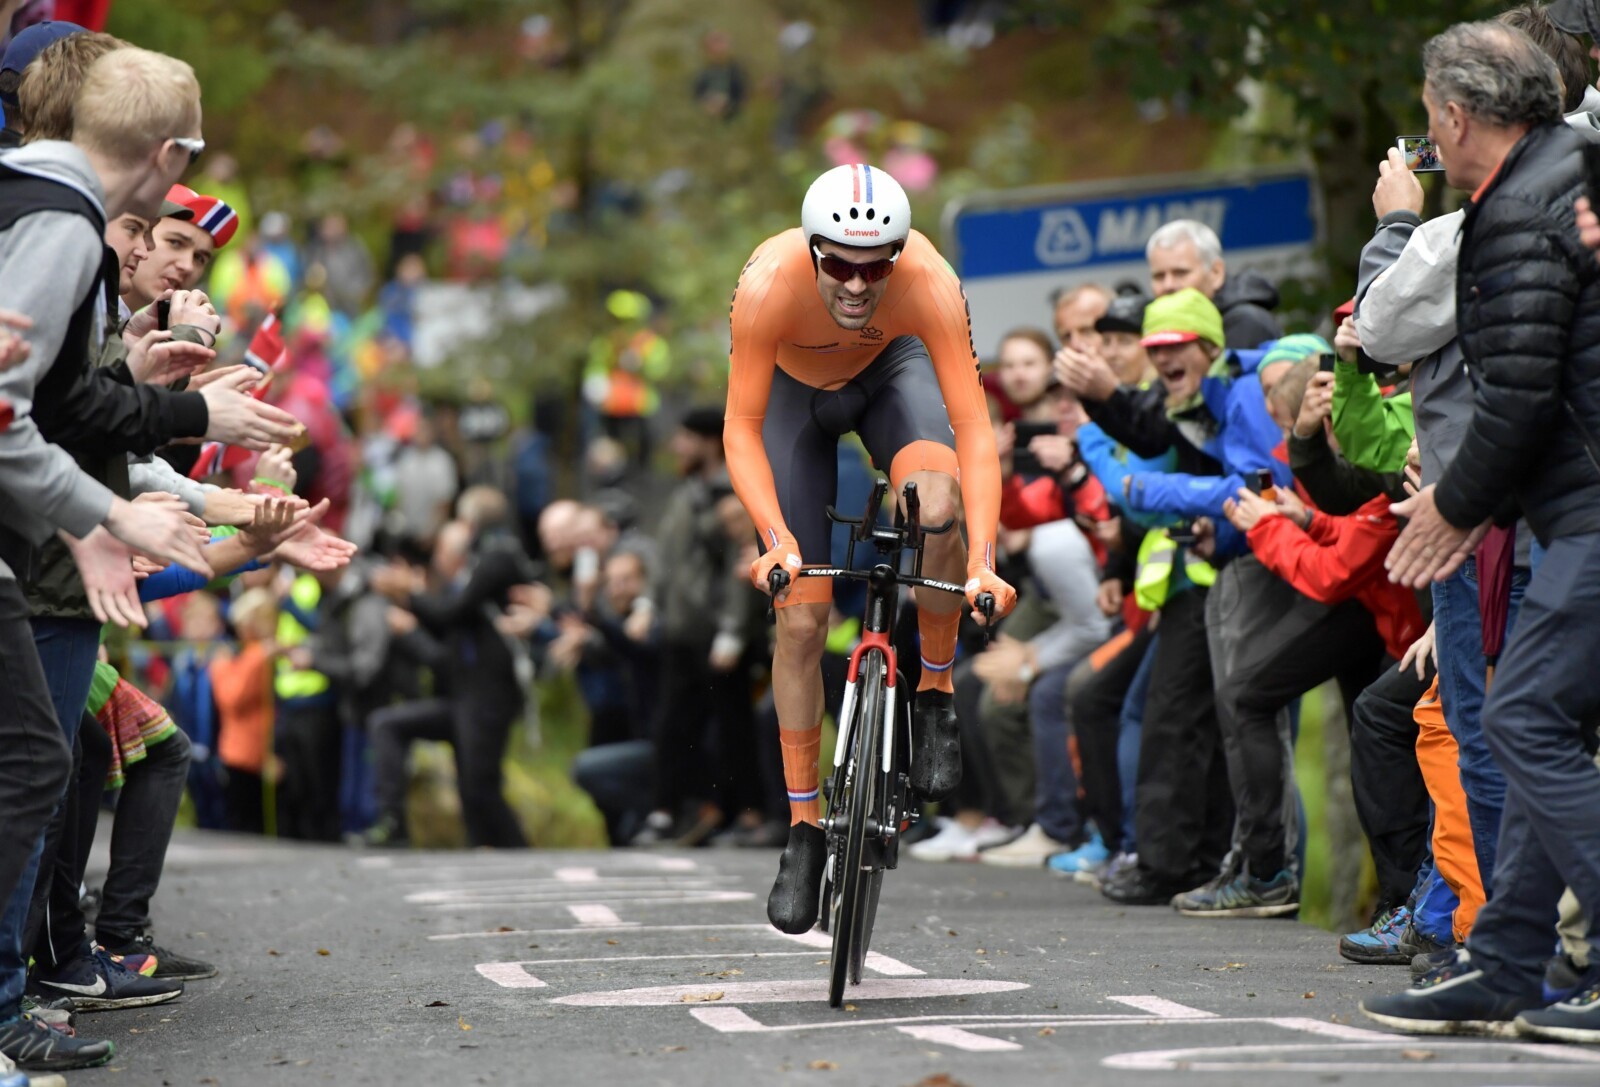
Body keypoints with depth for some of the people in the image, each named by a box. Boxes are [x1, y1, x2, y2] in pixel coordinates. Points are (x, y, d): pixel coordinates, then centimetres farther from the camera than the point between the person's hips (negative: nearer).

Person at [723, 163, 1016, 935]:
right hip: (794, 393, 0)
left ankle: (935, 694, -10)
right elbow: (741, 430, -34)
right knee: (801, 619, -6)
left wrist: (983, 561, -48)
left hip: (891, 374, 0)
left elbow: (973, 428, -38)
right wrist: (776, 540, -49)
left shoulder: (929, 284, -37)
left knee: (937, 503, -34)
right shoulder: (769, 285, -38)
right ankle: (803, 829, 8)